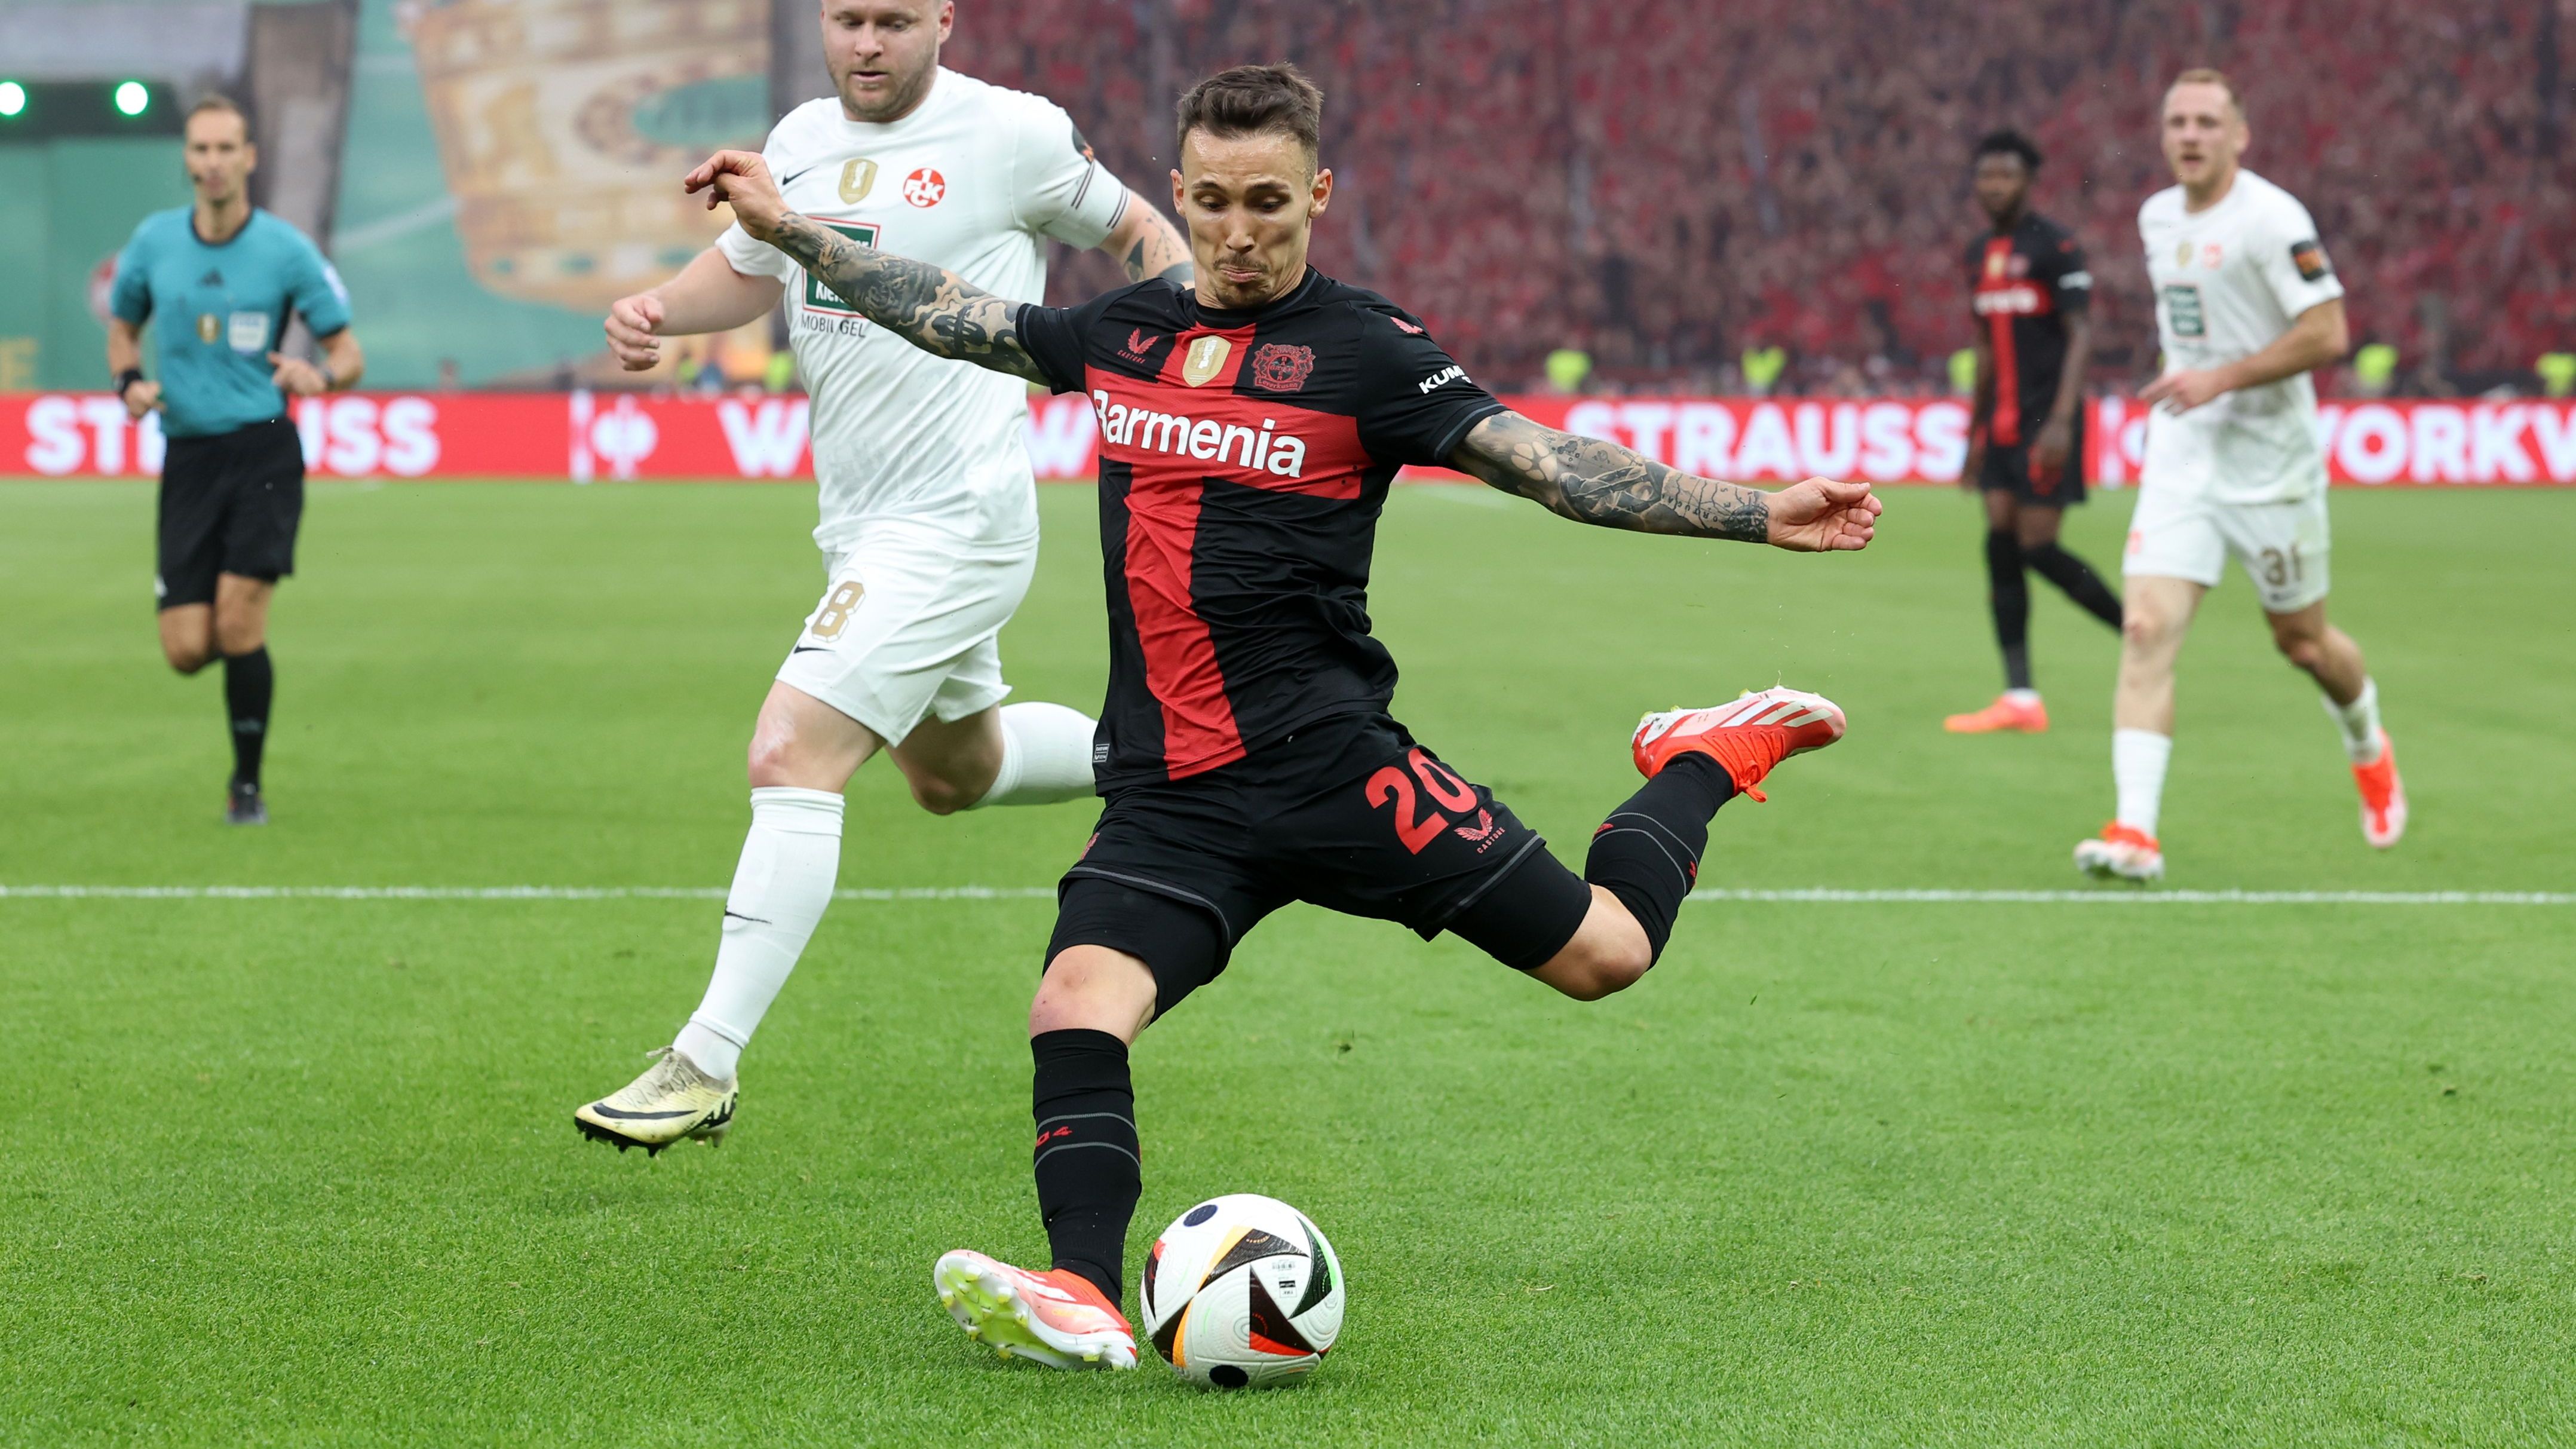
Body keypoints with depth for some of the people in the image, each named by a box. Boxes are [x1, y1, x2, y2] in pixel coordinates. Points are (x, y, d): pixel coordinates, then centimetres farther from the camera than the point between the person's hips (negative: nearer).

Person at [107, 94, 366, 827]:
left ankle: (247, 784, 5)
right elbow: (122, 326, 20)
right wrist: (129, 380, -2)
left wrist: (321, 374, -23)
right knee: (186, 649, -5)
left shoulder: (286, 249, -4)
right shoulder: (153, 241, 4)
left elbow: (349, 353, 1)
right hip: (187, 457, 3)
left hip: (263, 450, -3)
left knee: (238, 623, -14)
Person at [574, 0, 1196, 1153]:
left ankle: (706, 1067, -19)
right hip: (860, 527, 9)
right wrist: (655, 310, 3)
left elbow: (1140, 233, 4)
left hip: (954, 522, -9)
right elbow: (748, 270, 24)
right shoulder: (803, 140, 7)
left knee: (791, 758, -19)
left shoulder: (1009, 133, -11)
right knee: (955, 773, 26)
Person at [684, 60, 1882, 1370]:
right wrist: (784, 226, 27)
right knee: (1074, 1014, -21)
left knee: (1600, 952, -3)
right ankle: (1082, 1298, -30)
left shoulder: (1365, 351, -4)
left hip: (1328, 759, -3)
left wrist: (1758, 515, -20)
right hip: (1166, 797, 4)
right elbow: (950, 318, 25)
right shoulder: (1120, 332, 11)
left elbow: (1550, 464, -10)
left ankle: (1701, 765, 26)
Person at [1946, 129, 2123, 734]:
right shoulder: (1980, 254, 15)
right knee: (2001, 544, -1)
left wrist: (2060, 421, -23)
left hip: (2045, 420, -8)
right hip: (2003, 422, 8)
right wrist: (1975, 433, 23)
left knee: (2038, 548, -11)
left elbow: (2081, 335, -14)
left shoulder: (2054, 247, -8)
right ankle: (2020, 697, -1)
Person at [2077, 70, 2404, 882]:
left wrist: (2221, 379, -23)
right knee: (2147, 631, -14)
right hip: (2180, 458, 5)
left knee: (2302, 641, 10)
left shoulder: (2271, 218, -15)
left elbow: (2328, 334, -19)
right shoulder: (2156, 218, 8)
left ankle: (2369, 751, 44)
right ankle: (2135, 831, -20)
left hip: (2271, 467, -5)